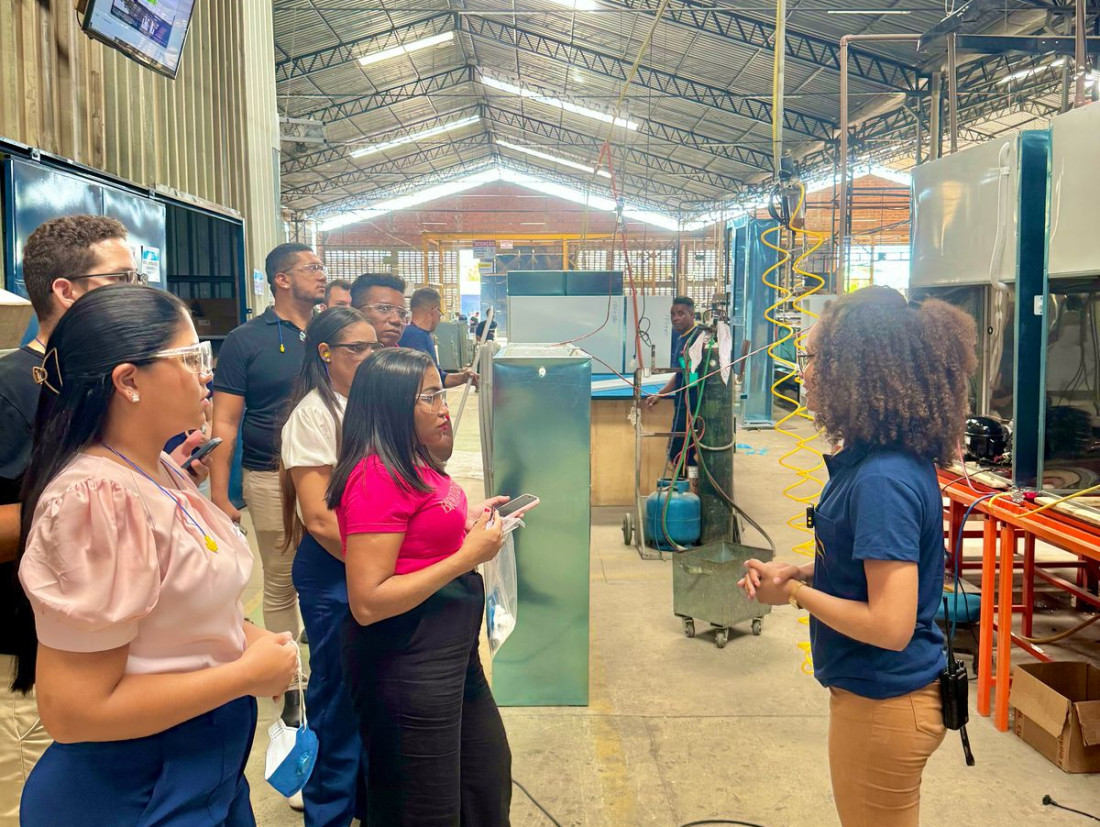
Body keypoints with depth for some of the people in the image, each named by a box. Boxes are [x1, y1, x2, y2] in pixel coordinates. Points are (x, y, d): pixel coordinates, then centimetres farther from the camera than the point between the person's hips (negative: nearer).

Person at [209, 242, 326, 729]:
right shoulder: (246, 340, -2)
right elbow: (224, 423, -4)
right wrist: (219, 497, -10)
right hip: (273, 481, -3)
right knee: (281, 585, 7)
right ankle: (289, 686, 21)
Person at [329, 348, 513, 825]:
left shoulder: (414, 466, 7)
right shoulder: (377, 476, -22)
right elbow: (367, 602, -26)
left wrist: (469, 524, 6)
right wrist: (468, 556, -23)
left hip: (451, 649, 10)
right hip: (405, 662, -9)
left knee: (489, 778, 25)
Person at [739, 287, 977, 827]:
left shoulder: (883, 480, -29)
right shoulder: (871, 457, 0)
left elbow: (890, 626, -29)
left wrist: (794, 593, -17)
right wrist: (796, 571, -1)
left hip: (885, 704, -9)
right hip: (871, 689, 9)